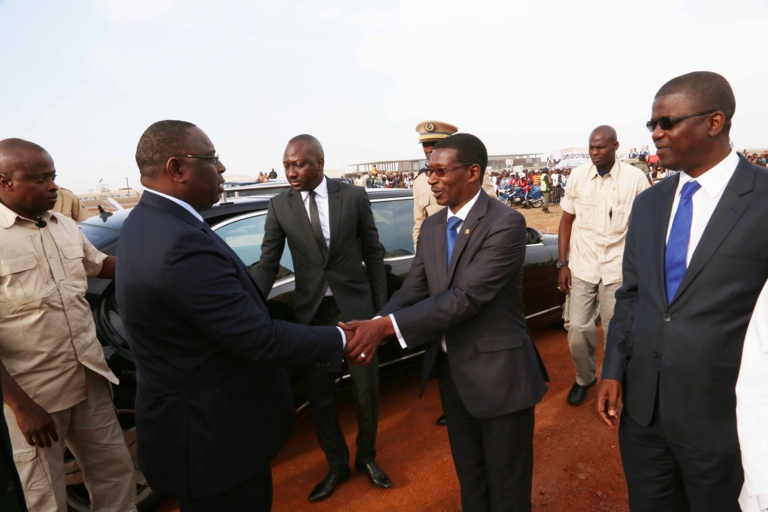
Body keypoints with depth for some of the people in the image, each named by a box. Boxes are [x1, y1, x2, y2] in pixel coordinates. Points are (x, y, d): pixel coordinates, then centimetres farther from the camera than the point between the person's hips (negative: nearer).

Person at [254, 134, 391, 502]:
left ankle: (366, 457, 37)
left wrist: (381, 306, 1)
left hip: (355, 306, -1)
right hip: (311, 311, 1)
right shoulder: (279, 206, -2)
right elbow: (268, 264, -3)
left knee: (366, 390, 10)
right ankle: (337, 464, 36)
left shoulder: (354, 196, -5)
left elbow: (374, 253, 1)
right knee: (320, 396, 12)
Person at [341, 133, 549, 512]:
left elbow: (467, 297, -27)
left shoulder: (506, 223, -18)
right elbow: (412, 290, -2)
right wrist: (373, 327, -21)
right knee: (470, 479, 25)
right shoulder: (432, 227, 5)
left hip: (498, 375, -6)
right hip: (451, 371, 6)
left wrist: (387, 325, -30)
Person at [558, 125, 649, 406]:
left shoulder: (635, 178, -5)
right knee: (577, 329, 3)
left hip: (618, 270, -1)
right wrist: (562, 264, 1)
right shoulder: (577, 176, 0)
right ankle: (584, 378, 28)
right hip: (581, 267, 1)